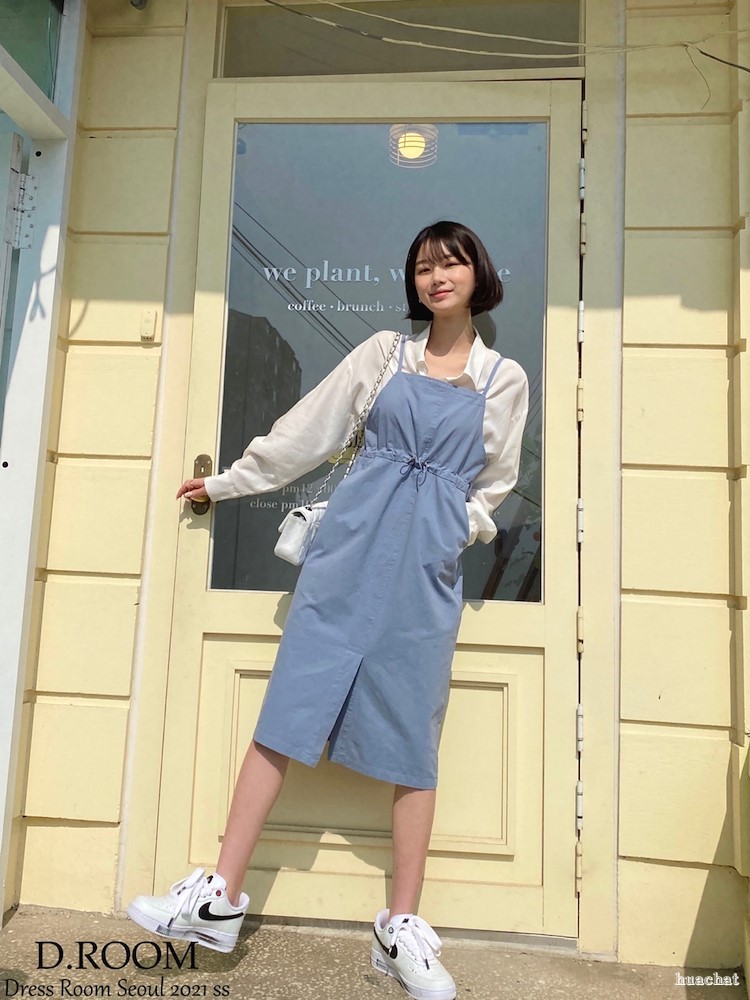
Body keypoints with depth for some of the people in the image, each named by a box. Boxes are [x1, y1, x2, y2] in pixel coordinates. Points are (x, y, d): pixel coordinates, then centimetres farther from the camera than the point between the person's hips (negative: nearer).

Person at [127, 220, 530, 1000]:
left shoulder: (506, 379, 10)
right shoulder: (384, 351, 11)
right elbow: (305, 430, 14)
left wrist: (452, 529, 0)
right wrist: (227, 483, 17)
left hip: (428, 566, 0)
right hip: (349, 546, 1)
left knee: (412, 738, 2)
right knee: (287, 708, -1)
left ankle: (400, 930, 16)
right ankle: (221, 899, 10)